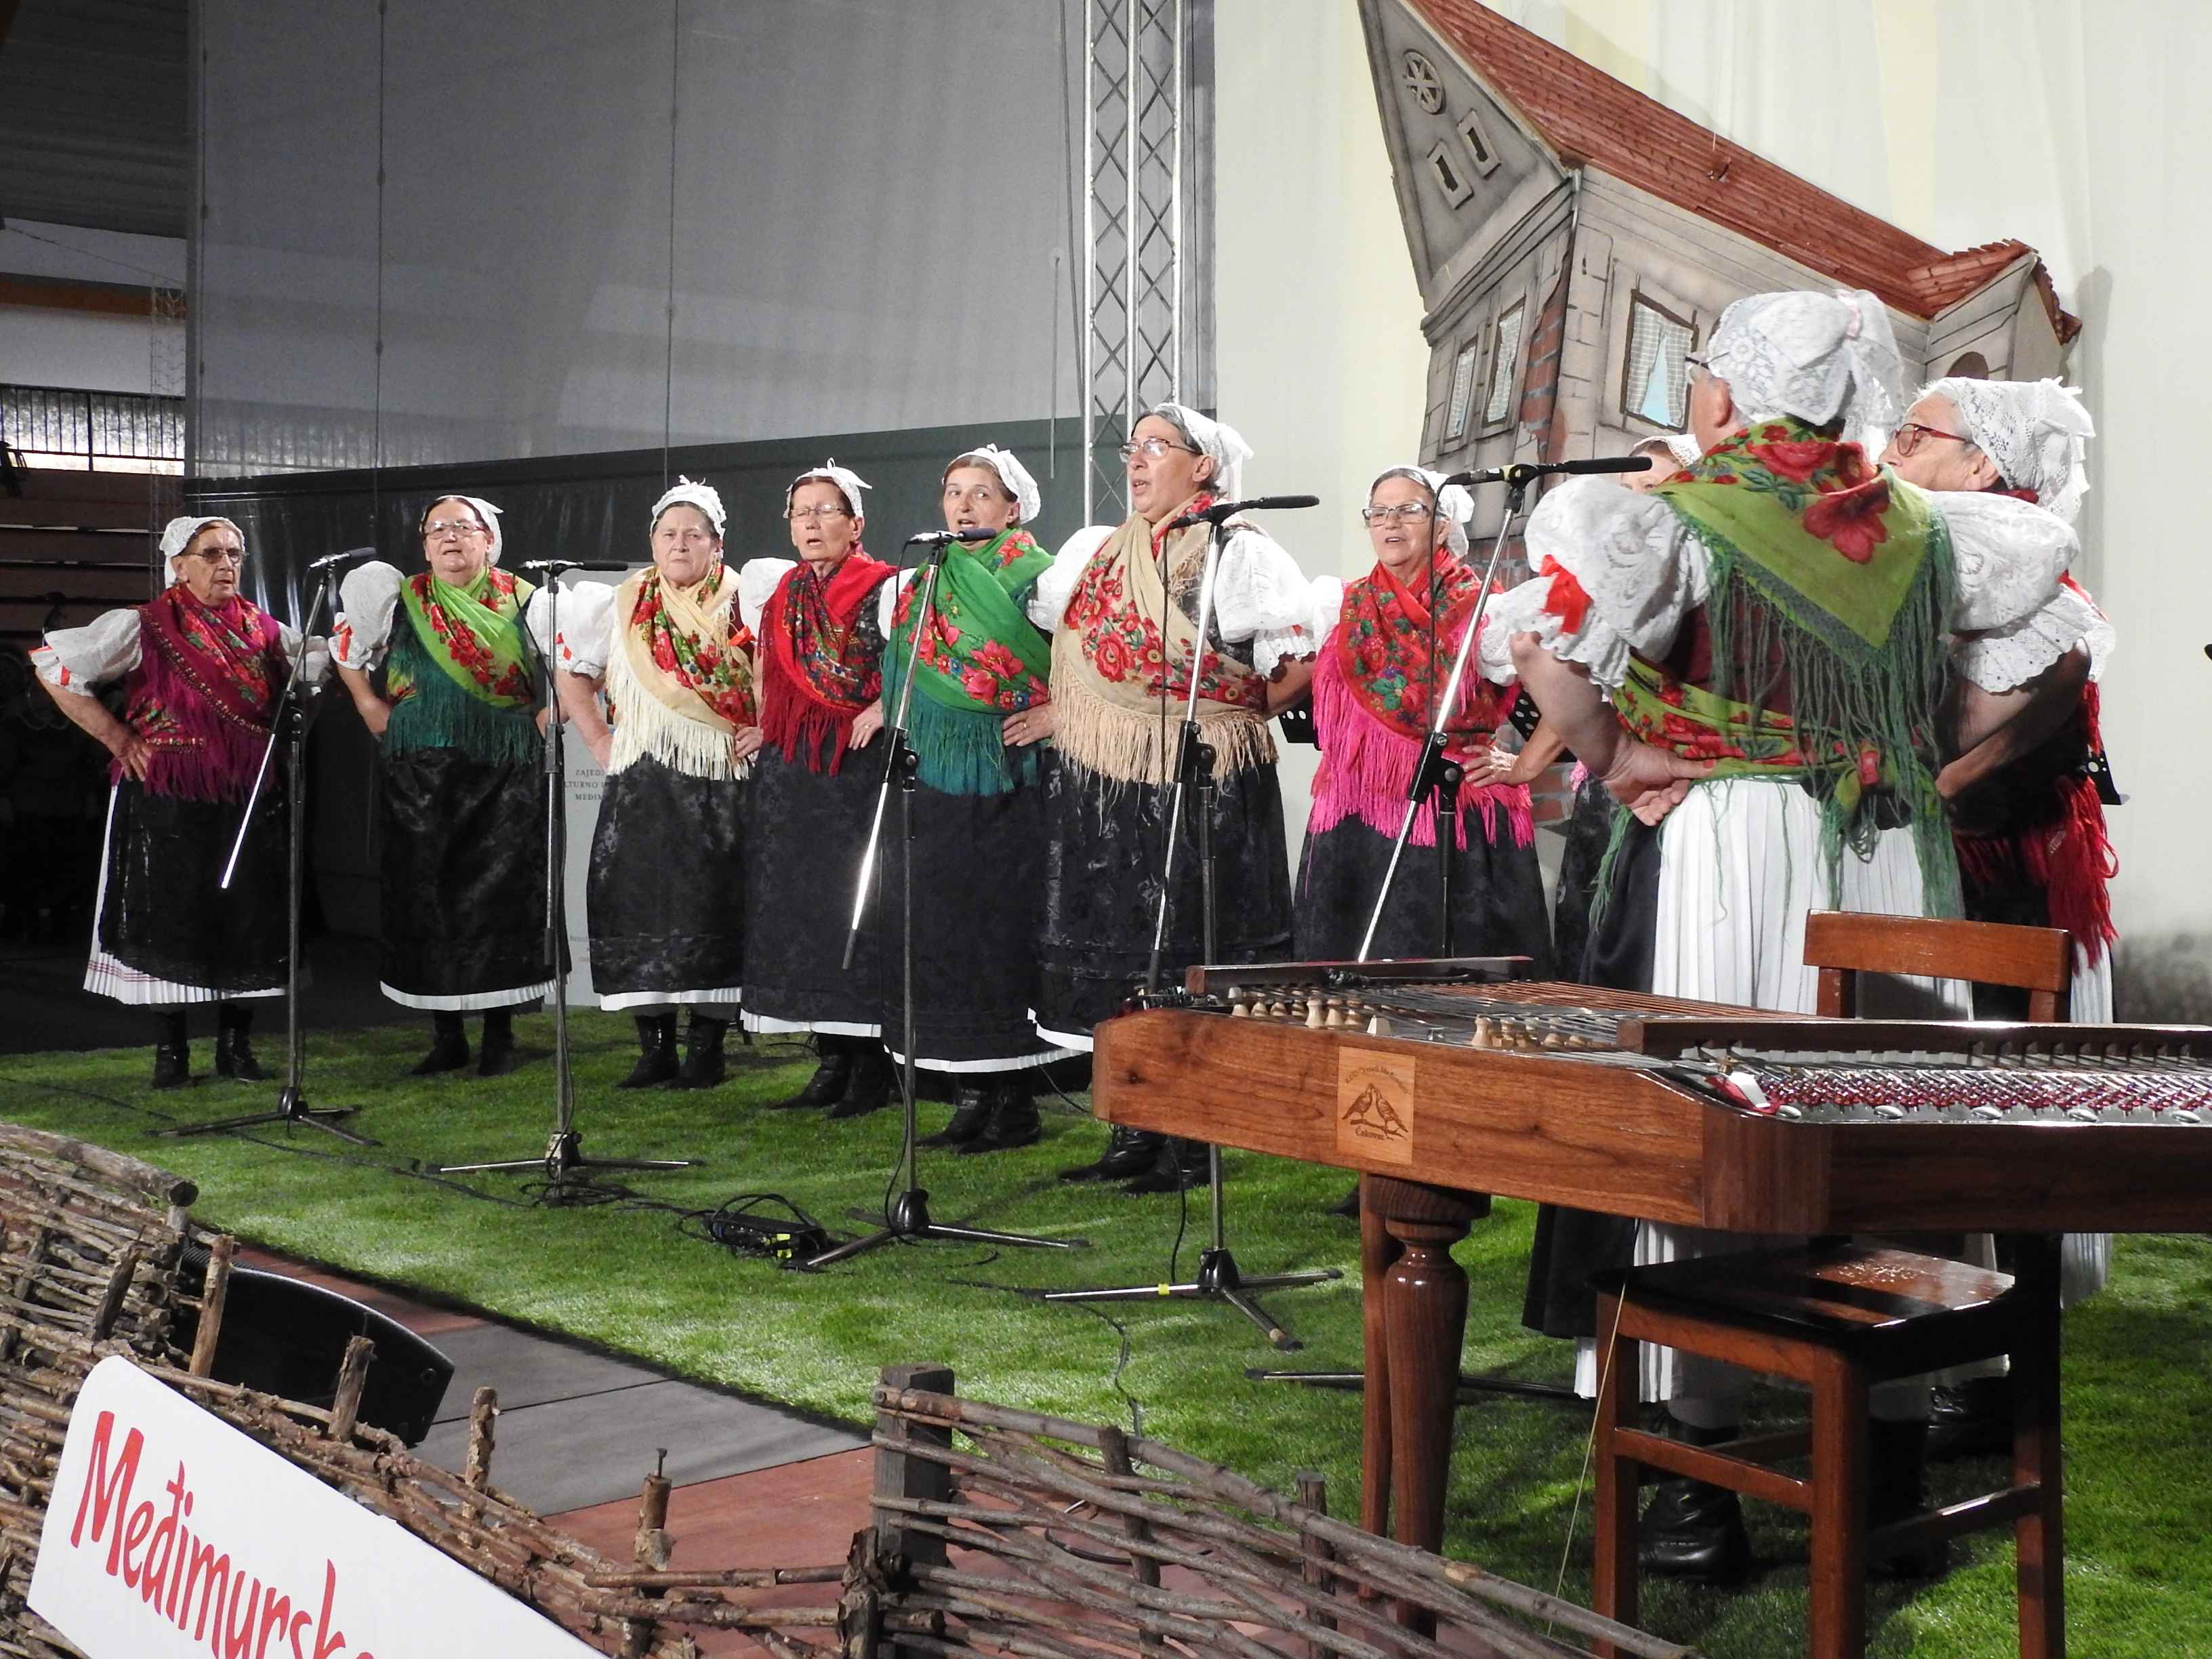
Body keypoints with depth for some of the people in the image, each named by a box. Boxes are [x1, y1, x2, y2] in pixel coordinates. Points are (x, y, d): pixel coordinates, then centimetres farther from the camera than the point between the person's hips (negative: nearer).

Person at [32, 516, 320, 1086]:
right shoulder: (142, 627, -4)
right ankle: (170, 1053, 10)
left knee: (248, 920, 5)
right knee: (168, 920, 0)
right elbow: (53, 663, -7)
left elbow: (317, 659, 25)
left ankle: (236, 1045, 18)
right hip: (168, 803, -4)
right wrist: (115, 736, -9)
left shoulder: (262, 628, 10)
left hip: (251, 803, 4)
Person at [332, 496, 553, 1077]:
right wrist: (370, 706, 8)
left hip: (506, 778, -1)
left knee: (501, 895, -1)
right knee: (428, 897, 1)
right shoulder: (402, 602, 6)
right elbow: (347, 648, 18)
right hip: (423, 777, 1)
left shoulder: (522, 602, 6)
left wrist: (541, 724, 0)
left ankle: (499, 1035, 10)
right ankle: (446, 1037, 11)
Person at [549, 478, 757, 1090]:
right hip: (642, 784, 3)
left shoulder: (745, 607, 3)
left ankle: (707, 1046, 4)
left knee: (711, 907, -4)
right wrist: (600, 742, 8)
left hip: (721, 782, -3)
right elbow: (572, 674, 17)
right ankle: (654, 1046, 7)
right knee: (639, 903, -1)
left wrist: (769, 731, -9)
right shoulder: (623, 608, 11)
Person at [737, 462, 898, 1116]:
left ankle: (873, 1065, -1)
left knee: (858, 904, -6)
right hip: (789, 770, 6)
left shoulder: (884, 589, -3)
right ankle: (833, 1060, 13)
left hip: (858, 768, -6)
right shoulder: (776, 586, 15)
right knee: (799, 906, 5)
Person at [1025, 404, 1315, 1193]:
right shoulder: (1093, 552, 15)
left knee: (1189, 962, -2)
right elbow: (1052, 641, 23)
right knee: (1115, 958, 8)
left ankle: (1191, 1143, 6)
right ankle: (1133, 1137, 17)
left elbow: (1299, 665, -10)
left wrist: (1223, 716, -5)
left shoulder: (1238, 554, -4)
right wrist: (1064, 714, 8)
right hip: (1100, 792, 6)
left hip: (1200, 793, -6)